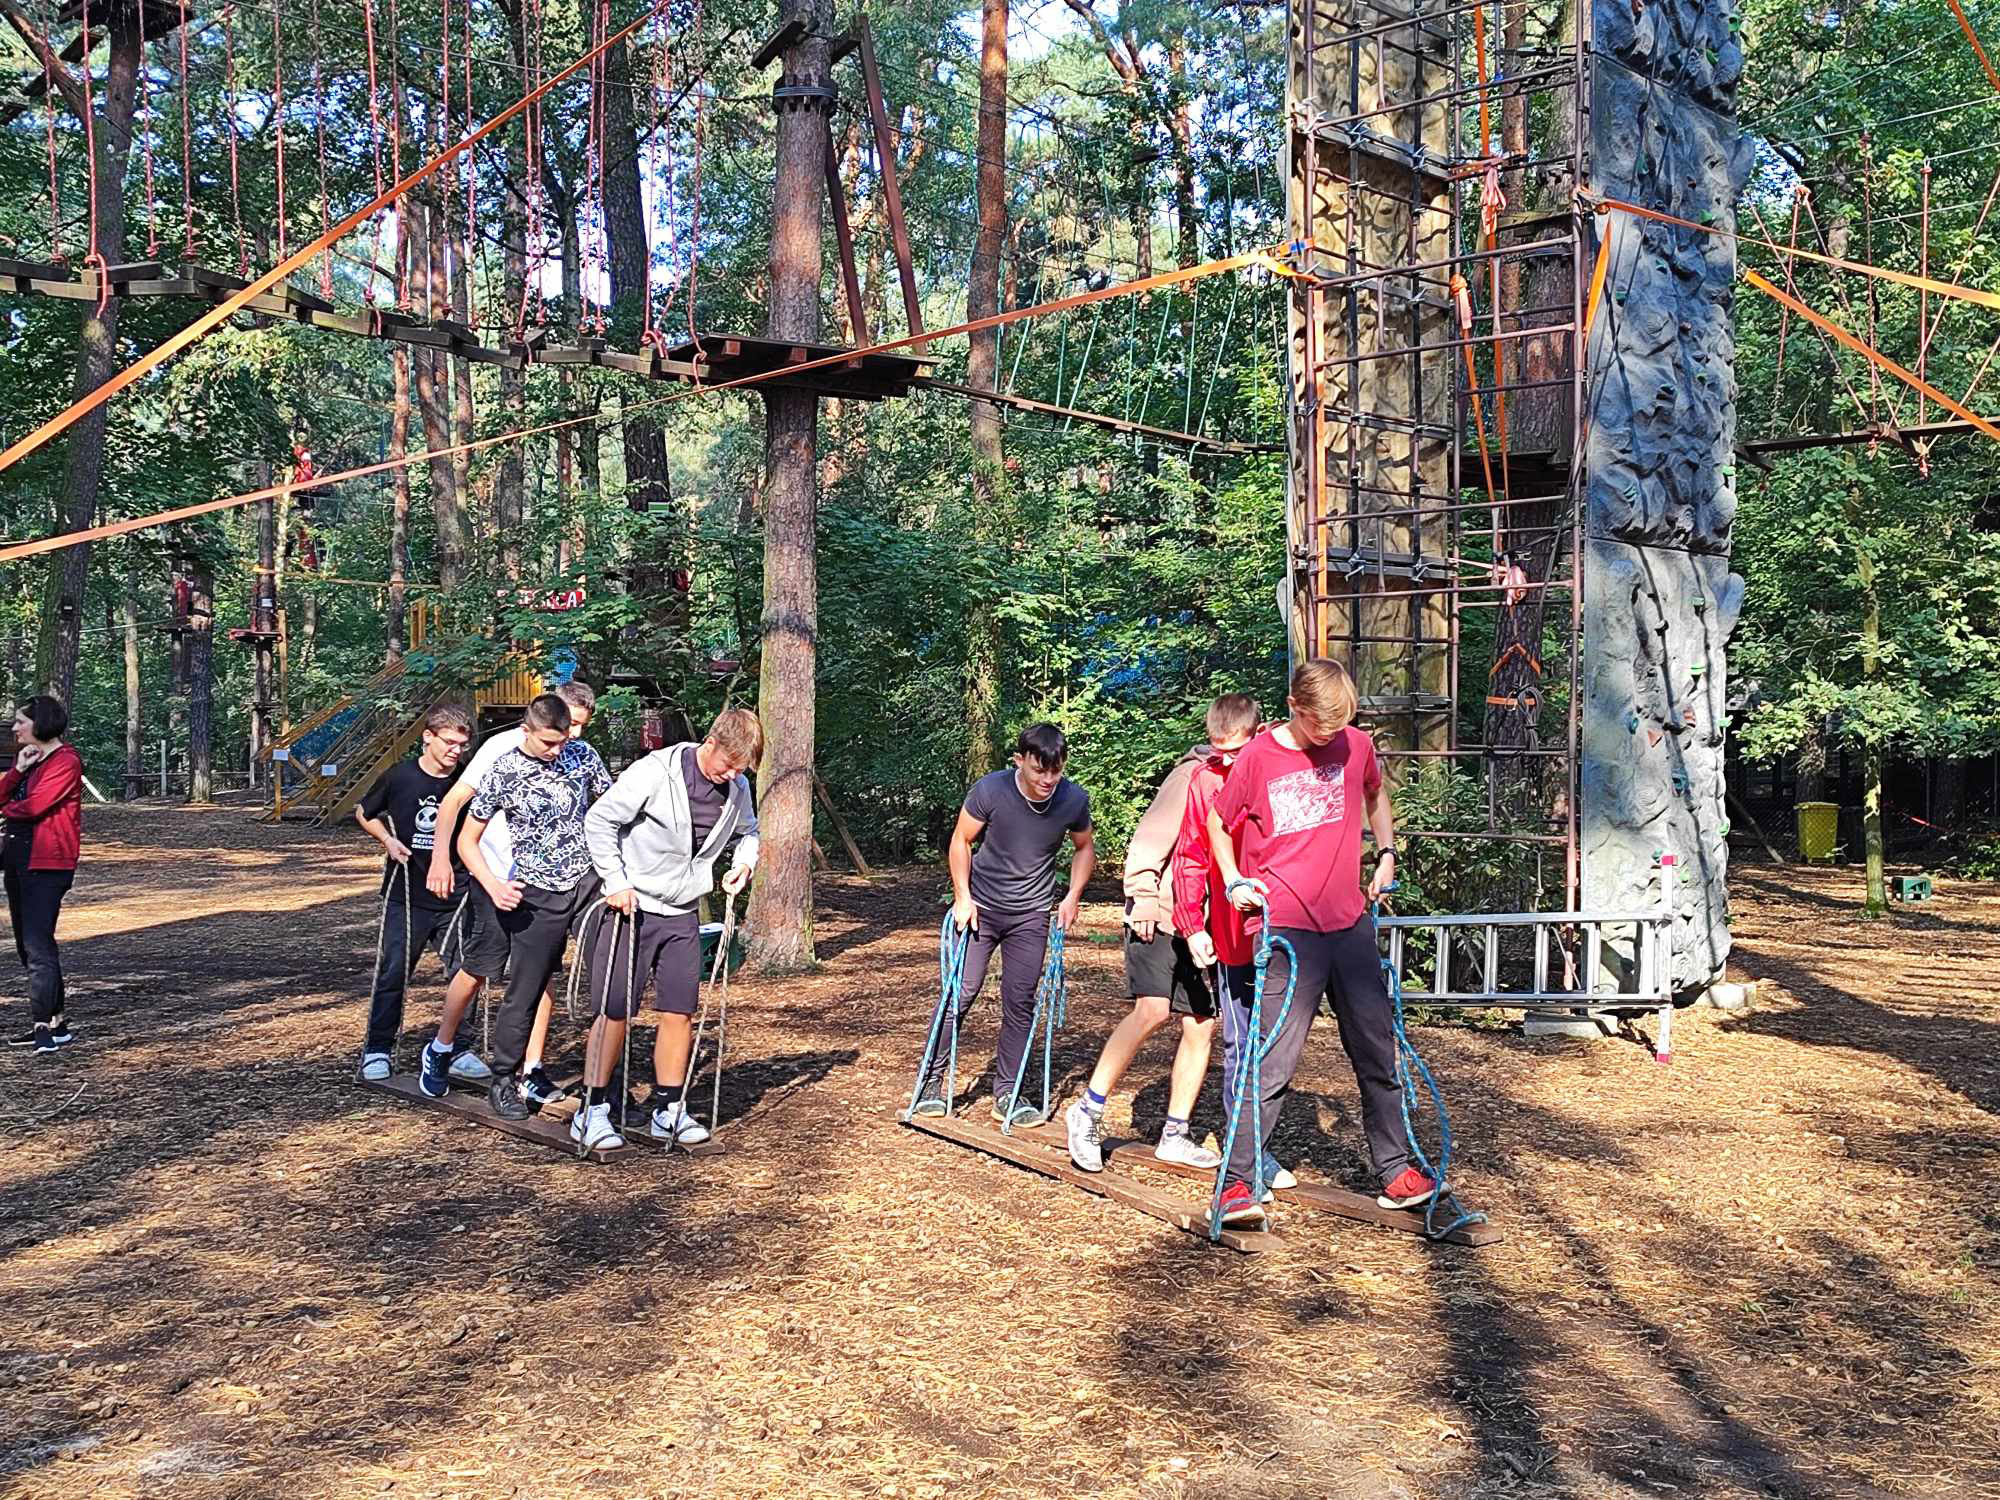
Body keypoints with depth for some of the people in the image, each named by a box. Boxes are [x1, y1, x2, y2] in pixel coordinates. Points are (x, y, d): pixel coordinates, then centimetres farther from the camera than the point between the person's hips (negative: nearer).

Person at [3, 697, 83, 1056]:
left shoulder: (65, 760, -11)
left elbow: (34, 805, -19)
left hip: (46, 862, -10)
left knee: (38, 944, -13)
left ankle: (46, 1026, -11)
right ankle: (54, 1023, 18)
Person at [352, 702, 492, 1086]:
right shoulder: (399, 777, -6)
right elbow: (364, 813, 11)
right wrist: (387, 840, -5)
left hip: (454, 895, 1)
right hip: (406, 895, -1)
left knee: (465, 971, 1)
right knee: (393, 971, 2)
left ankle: (458, 1050, 14)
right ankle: (377, 1049, 16)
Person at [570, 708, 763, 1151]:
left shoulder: (737, 789, 1)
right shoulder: (655, 772, -17)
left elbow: (746, 832, 21)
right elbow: (600, 820, -13)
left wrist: (744, 861, 0)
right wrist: (615, 881, -16)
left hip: (682, 915, 5)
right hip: (631, 907, -5)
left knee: (679, 1012, 5)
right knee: (615, 1012, -2)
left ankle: (668, 1111, 17)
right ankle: (591, 1111, 9)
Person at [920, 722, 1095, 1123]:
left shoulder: (1074, 800, -13)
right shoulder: (990, 790, -21)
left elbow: (1085, 848, 8)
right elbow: (961, 841, -6)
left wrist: (1072, 897, -3)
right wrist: (962, 897, -10)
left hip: (1030, 915, 2)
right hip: (980, 906, -2)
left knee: (1021, 1001, 2)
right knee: (960, 992, -5)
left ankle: (1006, 1093, 12)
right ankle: (931, 1082, 9)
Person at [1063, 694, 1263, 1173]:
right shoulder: (1192, 775, -9)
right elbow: (1149, 839, -13)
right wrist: (1143, 899, -18)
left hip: (1207, 926, 6)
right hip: (1161, 916, -6)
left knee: (1202, 1025, 4)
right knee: (1152, 1010, -19)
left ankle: (1175, 1134, 15)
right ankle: (1088, 1110, -7)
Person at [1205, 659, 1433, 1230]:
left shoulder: (1356, 745, 3)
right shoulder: (1258, 757, -7)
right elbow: (1217, 821, 7)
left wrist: (1386, 853, 15)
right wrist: (1234, 882, -3)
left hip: (1350, 924, 5)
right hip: (1286, 929, -4)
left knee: (1377, 1050, 12)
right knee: (1274, 1063, -9)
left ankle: (1395, 1167, 25)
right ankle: (1235, 1184, -1)